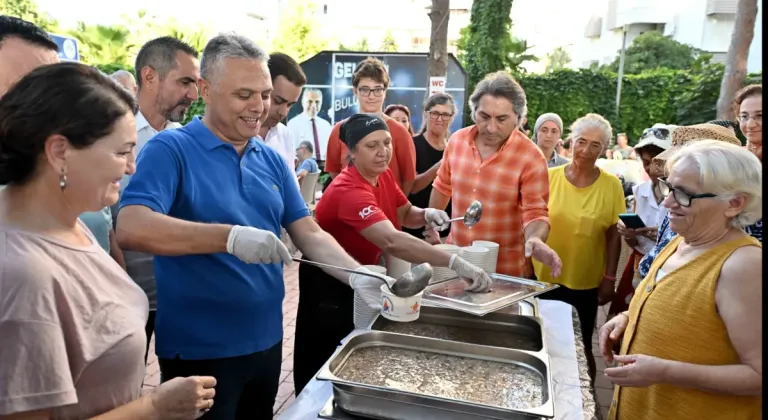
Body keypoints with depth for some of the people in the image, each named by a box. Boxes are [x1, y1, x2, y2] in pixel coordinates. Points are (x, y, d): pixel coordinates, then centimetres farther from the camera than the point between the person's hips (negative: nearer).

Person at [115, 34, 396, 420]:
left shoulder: (272, 161, 6)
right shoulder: (170, 149, -12)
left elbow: (309, 234, 4)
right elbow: (131, 228, -26)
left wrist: (357, 276, -13)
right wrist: (230, 236, -35)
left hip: (267, 342, 6)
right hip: (199, 350, -6)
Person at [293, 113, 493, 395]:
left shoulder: (383, 175, -5)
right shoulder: (348, 191, -34)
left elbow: (405, 214, 9)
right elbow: (392, 241, -47)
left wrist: (426, 215, -15)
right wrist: (455, 263, -53)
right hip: (328, 286, -8)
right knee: (322, 364, 9)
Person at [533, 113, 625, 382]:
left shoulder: (611, 185, -7)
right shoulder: (550, 176, -5)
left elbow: (613, 235, -2)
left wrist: (610, 278, -3)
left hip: (587, 281, -1)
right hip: (545, 276, 1)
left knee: (581, 346, 14)